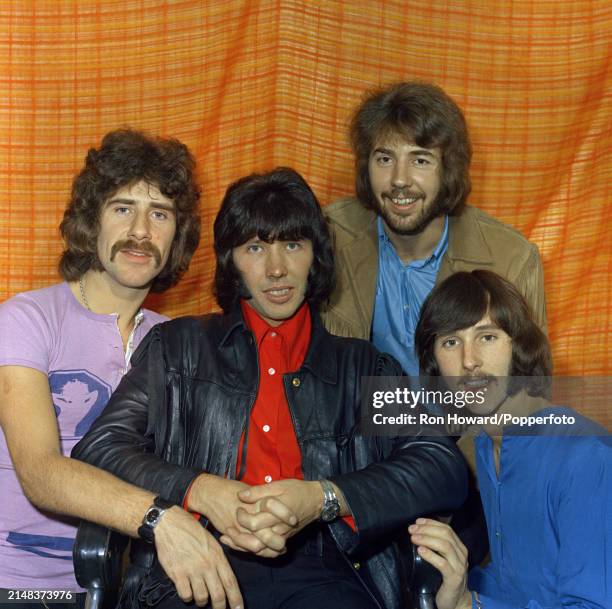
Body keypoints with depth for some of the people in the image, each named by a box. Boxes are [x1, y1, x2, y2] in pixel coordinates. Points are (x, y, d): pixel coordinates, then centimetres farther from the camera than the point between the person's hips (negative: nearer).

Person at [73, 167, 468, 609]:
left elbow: (446, 470, 5)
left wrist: (322, 498, -12)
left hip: (320, 571, 2)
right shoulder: (177, 348, 19)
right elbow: (97, 451, 9)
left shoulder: (363, 367, 19)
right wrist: (200, 491, -11)